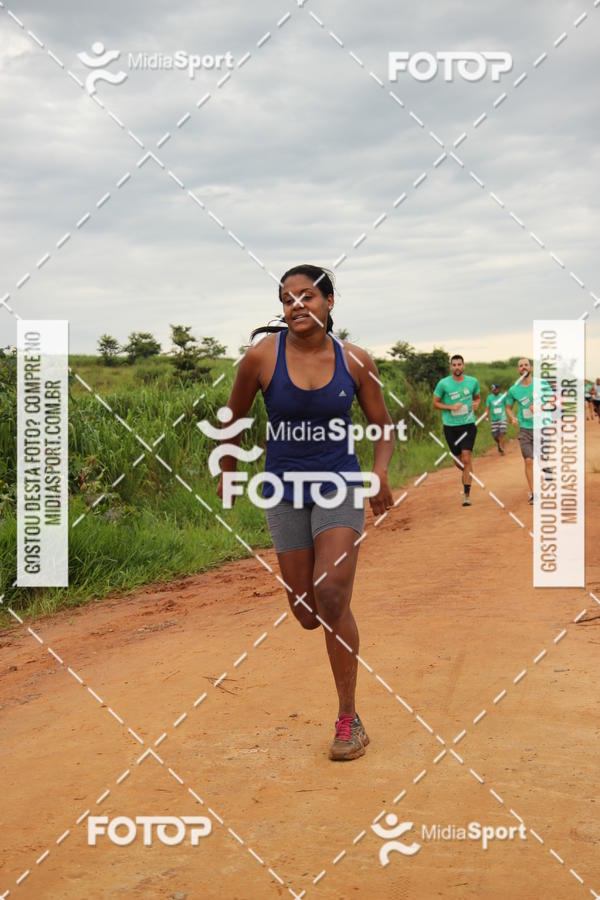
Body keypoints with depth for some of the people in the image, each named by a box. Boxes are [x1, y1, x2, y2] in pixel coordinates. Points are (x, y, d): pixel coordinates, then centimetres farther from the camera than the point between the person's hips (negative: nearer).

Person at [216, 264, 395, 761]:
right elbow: (234, 416, 7)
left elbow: (384, 426, 5)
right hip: (285, 492, 1)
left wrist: (381, 471, -14)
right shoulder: (262, 356, -10)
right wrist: (228, 475, 17)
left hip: (339, 485, -1)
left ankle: (349, 720, -4)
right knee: (307, 615, 4)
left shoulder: (355, 360, -6)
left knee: (332, 597, -17)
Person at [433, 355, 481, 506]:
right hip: (450, 426, 0)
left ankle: (466, 494, -7)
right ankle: (468, 474, 44)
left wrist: (476, 404, -4)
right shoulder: (443, 383, -6)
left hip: (468, 424, 0)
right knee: (457, 461, 9)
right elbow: (435, 403, 2)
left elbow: (478, 397, 19)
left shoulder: (473, 381, 1)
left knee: (466, 459, -11)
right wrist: (450, 407, -14)